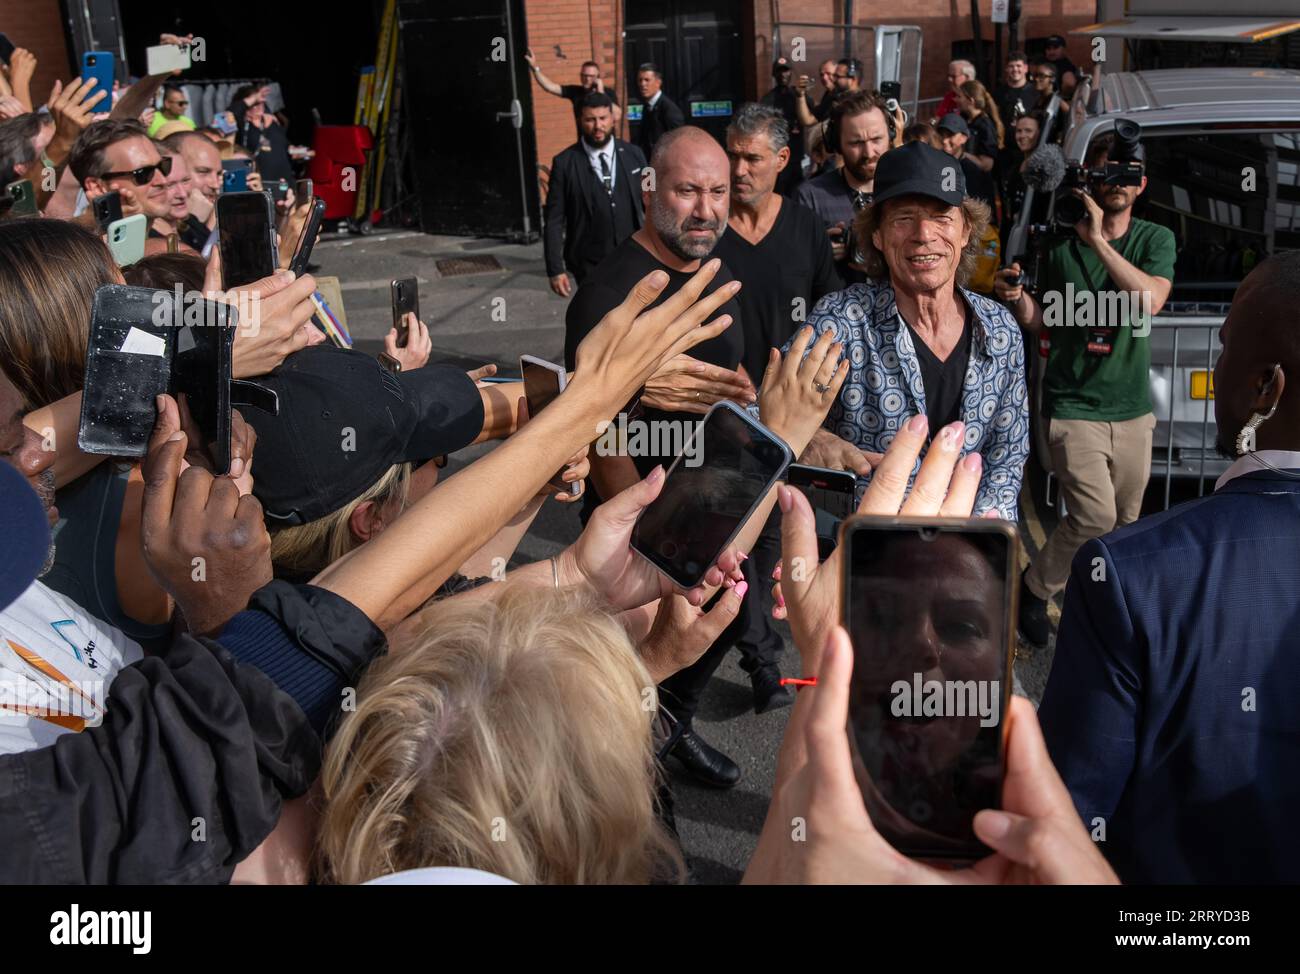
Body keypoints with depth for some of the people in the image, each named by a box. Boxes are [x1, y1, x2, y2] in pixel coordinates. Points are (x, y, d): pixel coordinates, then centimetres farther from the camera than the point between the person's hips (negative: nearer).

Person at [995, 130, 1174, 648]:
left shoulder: (1155, 240, 3)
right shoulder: (1061, 244, 0)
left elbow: (1150, 300, -17)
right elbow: (1042, 321, 9)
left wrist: (1100, 241, -21)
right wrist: (1018, 299, -13)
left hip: (1133, 410, 3)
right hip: (1073, 406, -3)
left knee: (1125, 523, 9)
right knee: (1095, 517, -15)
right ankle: (1034, 589, 8)